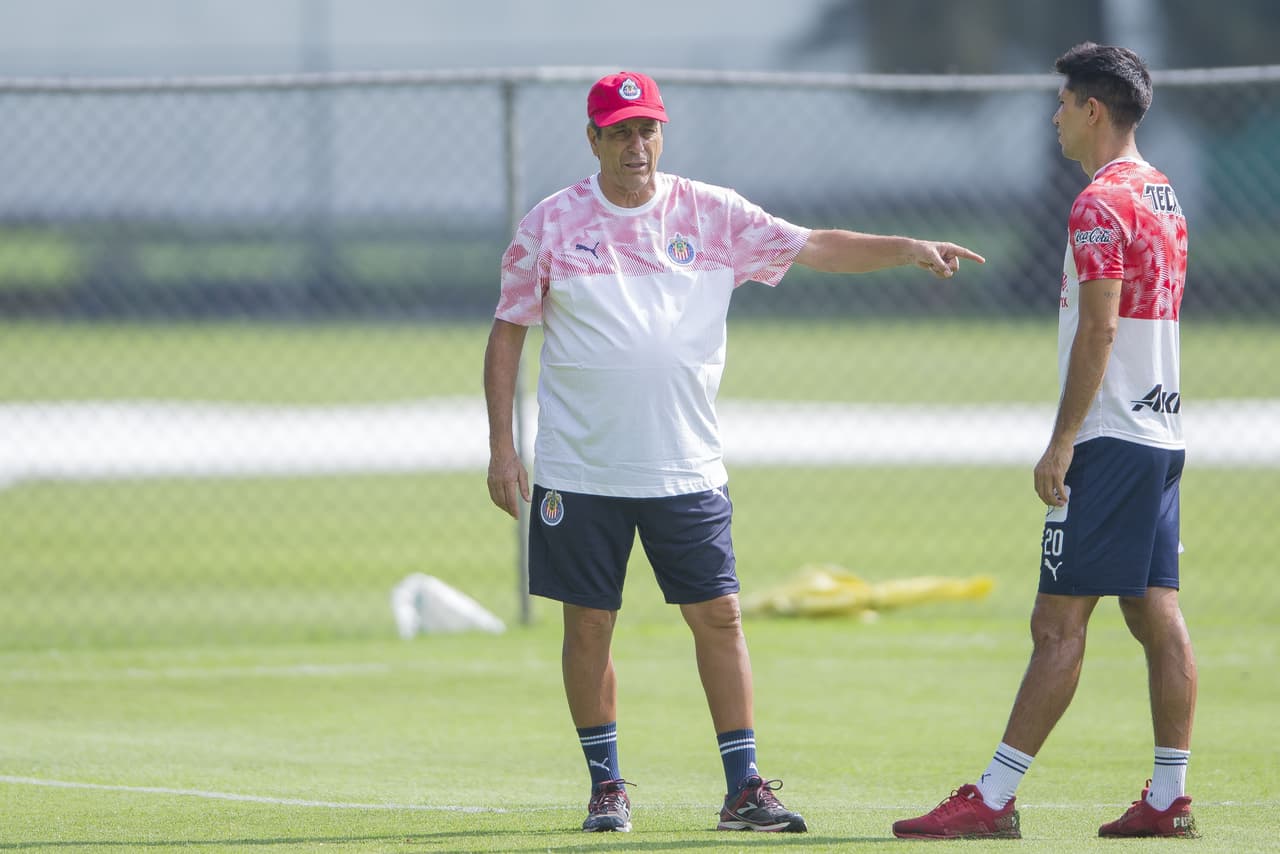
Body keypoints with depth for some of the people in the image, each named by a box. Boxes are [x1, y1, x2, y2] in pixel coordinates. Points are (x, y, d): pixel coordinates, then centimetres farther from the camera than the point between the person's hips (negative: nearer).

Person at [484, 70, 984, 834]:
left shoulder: (711, 215, 3)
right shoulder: (552, 225, 0)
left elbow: (813, 248, 0)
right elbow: (508, 334, 4)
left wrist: (907, 249, -14)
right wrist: (502, 446, -2)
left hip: (686, 471, 1)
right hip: (580, 475, -1)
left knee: (719, 617, -2)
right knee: (588, 625, 3)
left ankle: (744, 785, 2)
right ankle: (607, 783, 16)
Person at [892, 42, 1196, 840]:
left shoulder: (1102, 204, -13)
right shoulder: (1166, 197, 16)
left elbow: (1099, 331, -19)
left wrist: (1061, 443, -17)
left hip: (1109, 440, -10)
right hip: (1163, 433, 10)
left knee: (1059, 624, -10)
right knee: (1158, 616, 7)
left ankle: (992, 800, -11)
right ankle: (1169, 798, 6)